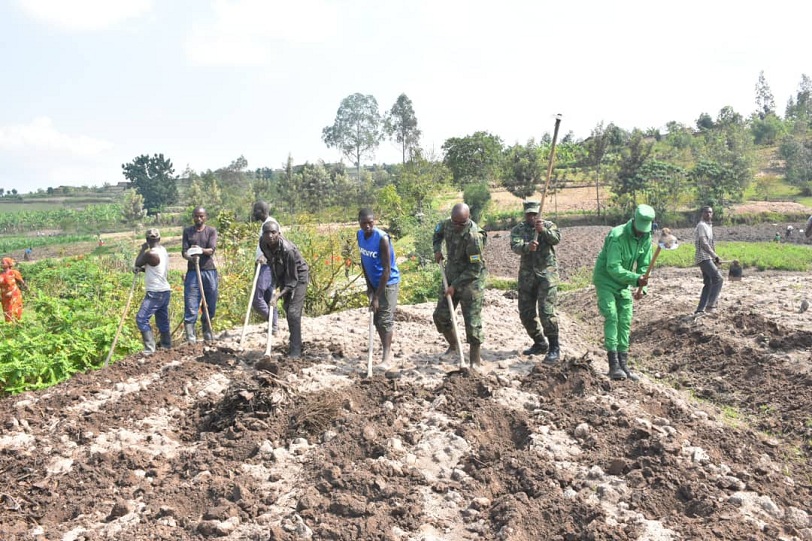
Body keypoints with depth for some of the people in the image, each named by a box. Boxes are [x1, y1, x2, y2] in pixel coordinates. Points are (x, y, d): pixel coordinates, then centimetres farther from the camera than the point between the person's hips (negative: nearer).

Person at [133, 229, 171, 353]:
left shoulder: (151, 253, -18)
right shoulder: (163, 250, 10)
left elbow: (137, 263, -2)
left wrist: (143, 249, 7)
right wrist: (141, 269, 3)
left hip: (155, 293, -9)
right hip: (164, 291, 9)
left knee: (141, 319, -9)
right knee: (163, 321, 16)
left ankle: (149, 349, -12)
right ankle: (167, 346, 22)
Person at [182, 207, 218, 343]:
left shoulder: (211, 231, 7)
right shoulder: (187, 231, 10)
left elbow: (212, 249, -7)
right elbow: (184, 252, 2)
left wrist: (201, 250, -28)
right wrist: (190, 257, -21)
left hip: (209, 271, 0)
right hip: (192, 272, 0)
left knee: (211, 306, 7)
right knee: (191, 307, -7)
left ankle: (207, 333, 24)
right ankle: (190, 338, -8)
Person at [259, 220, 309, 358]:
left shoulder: (288, 250, -36)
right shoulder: (263, 244, -17)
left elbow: (292, 280, -31)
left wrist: (278, 295, -39)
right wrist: (275, 286, 0)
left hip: (299, 277, -7)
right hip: (284, 275, 8)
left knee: (293, 312, -17)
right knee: (287, 308, 18)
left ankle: (295, 351, -11)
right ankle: (295, 343, 36)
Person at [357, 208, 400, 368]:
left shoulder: (382, 239, -26)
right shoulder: (359, 235, -4)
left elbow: (387, 270, -26)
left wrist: (377, 297, -27)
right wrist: (368, 285, 5)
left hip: (389, 283, -7)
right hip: (374, 283, 7)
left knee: (385, 319, -9)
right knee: (376, 319, 12)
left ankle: (386, 358, -5)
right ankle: (387, 348, 27)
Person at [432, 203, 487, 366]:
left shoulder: (474, 236, -27)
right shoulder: (447, 224, -5)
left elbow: (475, 269, -23)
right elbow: (438, 231, 22)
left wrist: (455, 285, -21)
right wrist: (437, 249, 5)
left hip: (471, 281, -7)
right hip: (451, 277, 7)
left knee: (472, 322, -5)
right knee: (440, 315, 10)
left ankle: (475, 359, 7)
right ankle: (453, 347, 31)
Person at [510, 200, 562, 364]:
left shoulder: (548, 226, 4)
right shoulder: (517, 230, 6)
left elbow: (556, 239, -16)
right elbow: (515, 246, -14)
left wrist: (543, 231, -33)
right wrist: (527, 247, -35)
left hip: (546, 273, -4)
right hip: (526, 275, 4)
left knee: (546, 312, -13)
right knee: (526, 313, 8)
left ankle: (554, 349, -4)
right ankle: (539, 344, 26)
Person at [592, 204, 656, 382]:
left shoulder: (646, 238, -4)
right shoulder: (617, 236, -26)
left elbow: (644, 265, 0)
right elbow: (613, 268, -31)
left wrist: (642, 288, -16)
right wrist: (636, 279, -41)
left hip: (624, 283, 7)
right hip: (606, 280, -7)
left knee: (625, 321, 4)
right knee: (611, 317, -15)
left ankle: (623, 365, 10)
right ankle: (614, 365, -14)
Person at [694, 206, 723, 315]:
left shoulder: (708, 226, 21)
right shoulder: (702, 225, -10)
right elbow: (703, 243, -21)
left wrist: (714, 257, 19)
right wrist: (714, 255, -25)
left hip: (707, 258, 10)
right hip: (704, 258, -10)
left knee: (708, 284, 8)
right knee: (718, 278, -17)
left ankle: (700, 310, 9)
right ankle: (710, 305, -17)